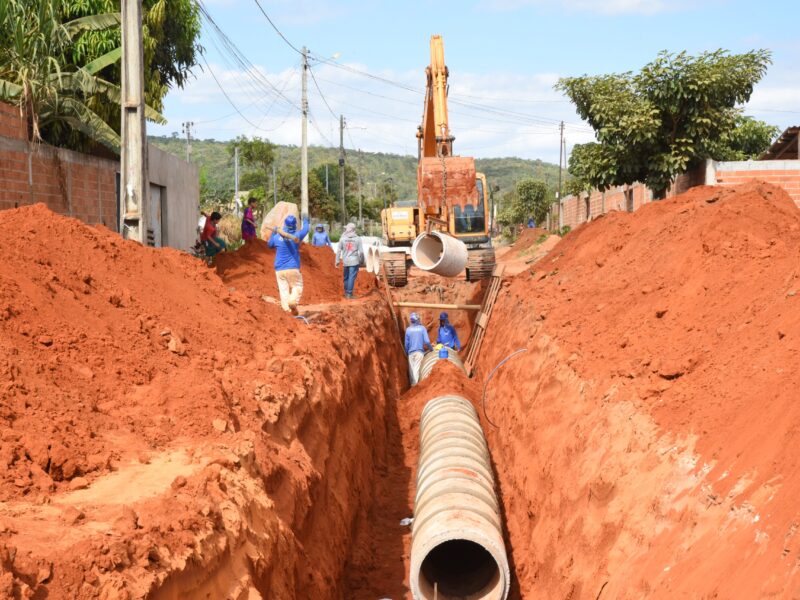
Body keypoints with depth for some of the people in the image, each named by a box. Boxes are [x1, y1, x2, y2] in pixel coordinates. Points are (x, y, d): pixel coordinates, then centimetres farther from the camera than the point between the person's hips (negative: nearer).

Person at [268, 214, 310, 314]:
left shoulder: (277, 237, 0)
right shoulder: (297, 236, -4)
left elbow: (269, 244, 21)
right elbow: (305, 230, 18)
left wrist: (273, 233, 34)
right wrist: (305, 221, 38)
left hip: (279, 269, 2)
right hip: (293, 268, -2)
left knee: (283, 289, 4)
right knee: (297, 286, 8)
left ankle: (286, 309, -5)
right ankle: (293, 301, -20)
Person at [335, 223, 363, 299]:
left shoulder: (343, 239, -3)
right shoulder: (357, 239, -6)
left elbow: (339, 251, -1)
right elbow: (361, 251, -6)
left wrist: (337, 261, 6)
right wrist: (361, 261, 8)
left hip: (345, 261, 2)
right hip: (354, 261, -2)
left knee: (346, 277, 15)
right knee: (352, 277, -1)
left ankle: (346, 292, 22)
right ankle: (349, 293, -2)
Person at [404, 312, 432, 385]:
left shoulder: (408, 329, 1)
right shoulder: (422, 328, -3)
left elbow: (406, 343, 6)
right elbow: (427, 341, -6)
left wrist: (406, 353, 20)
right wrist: (431, 348, 11)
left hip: (411, 352, 1)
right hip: (420, 351, -1)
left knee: (411, 369, 8)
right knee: (416, 368, -3)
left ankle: (412, 384, 10)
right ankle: (415, 384, -10)